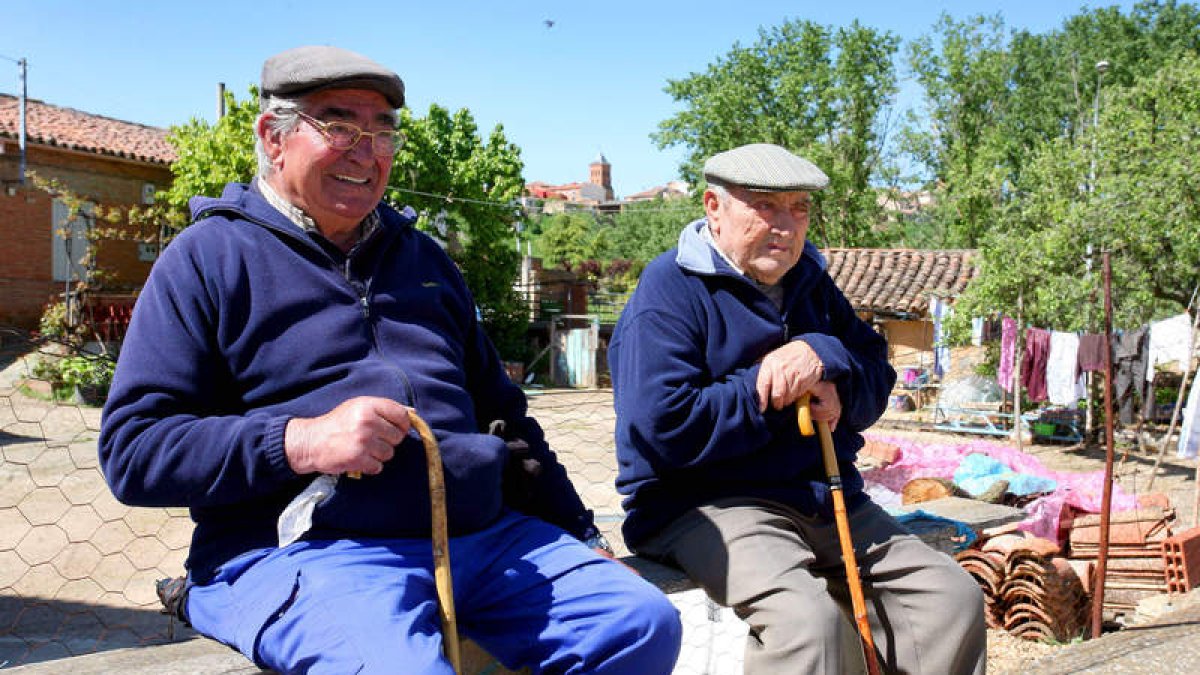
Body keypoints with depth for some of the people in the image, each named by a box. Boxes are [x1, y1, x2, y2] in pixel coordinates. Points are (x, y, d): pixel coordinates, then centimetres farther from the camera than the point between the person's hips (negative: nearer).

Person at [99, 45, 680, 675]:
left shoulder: (422, 257, 21)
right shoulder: (208, 259, 4)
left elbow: (502, 411, 25)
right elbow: (132, 449, -4)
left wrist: (580, 536, 19)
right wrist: (302, 442, -18)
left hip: (483, 532, 6)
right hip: (305, 549, -5)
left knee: (643, 623, -9)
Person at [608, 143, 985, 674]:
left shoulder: (810, 282, 16)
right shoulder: (669, 290, -9)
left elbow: (877, 380, 12)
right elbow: (664, 429, -20)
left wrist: (824, 357, -11)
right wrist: (774, 392, -11)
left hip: (825, 497, 8)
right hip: (706, 504, -7)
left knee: (955, 597, -2)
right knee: (808, 619, -33)